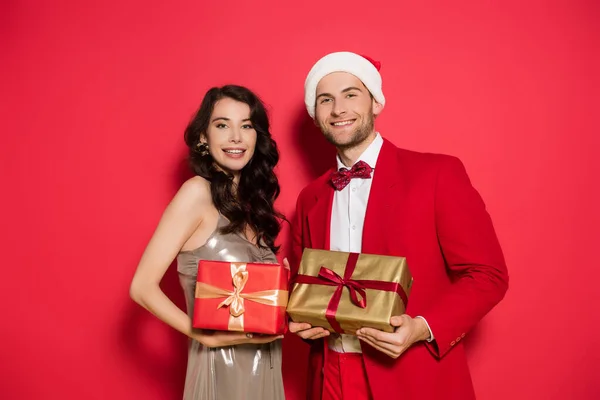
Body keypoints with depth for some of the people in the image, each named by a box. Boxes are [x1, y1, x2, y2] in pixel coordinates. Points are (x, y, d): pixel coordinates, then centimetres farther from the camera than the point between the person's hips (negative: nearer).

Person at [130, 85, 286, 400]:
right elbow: (142, 287, -15)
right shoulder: (198, 191, -13)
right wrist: (209, 337, -22)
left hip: (265, 366, 6)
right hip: (221, 367, -6)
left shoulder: (252, 202, 4)